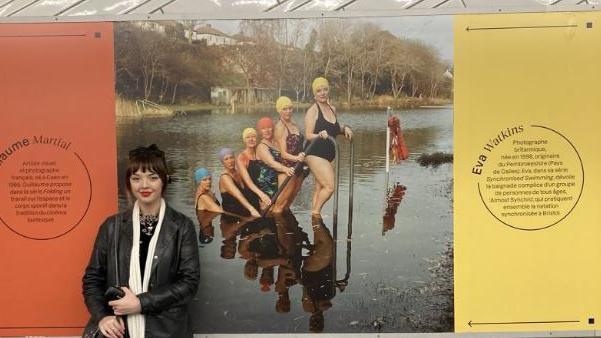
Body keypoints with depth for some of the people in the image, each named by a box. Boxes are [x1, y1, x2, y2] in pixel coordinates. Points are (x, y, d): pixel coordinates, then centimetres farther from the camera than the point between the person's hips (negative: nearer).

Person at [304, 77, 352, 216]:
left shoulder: (332, 109, 13)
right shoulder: (312, 110, -9)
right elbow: (308, 135, -14)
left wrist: (344, 128, 9)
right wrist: (319, 135, -33)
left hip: (328, 155, 8)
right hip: (315, 154, -7)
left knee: (320, 188, 9)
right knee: (330, 186, -15)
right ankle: (315, 212, -1)